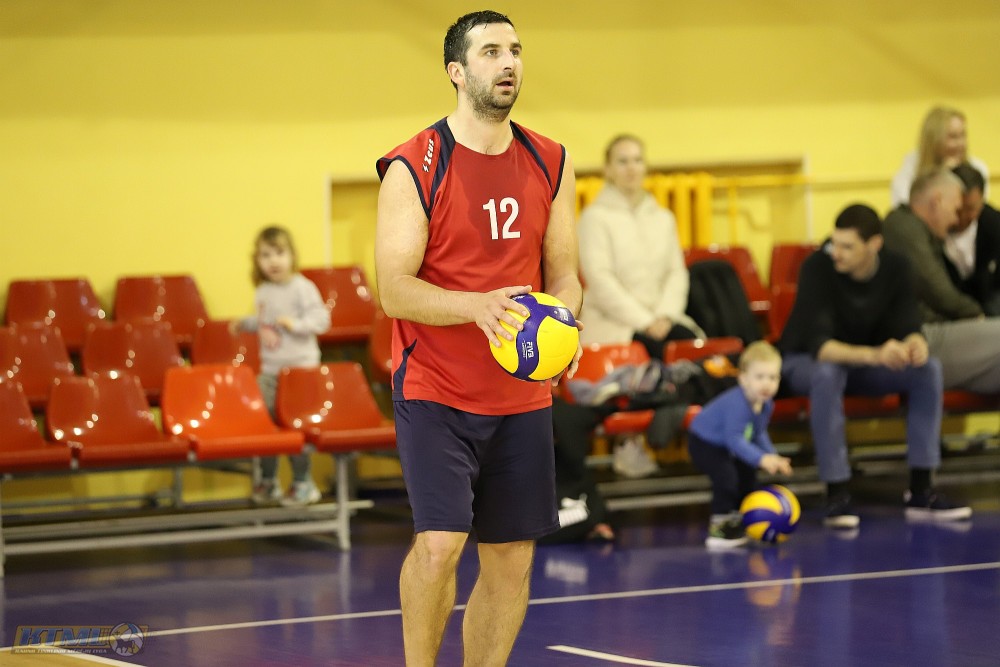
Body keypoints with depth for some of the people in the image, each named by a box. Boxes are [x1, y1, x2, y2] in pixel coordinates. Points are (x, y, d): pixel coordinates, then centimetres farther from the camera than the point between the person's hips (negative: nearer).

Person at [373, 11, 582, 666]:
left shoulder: (550, 164, 7)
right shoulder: (414, 168, -10)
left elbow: (563, 273, 12)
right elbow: (394, 291, -13)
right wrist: (477, 305, -30)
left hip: (523, 396, 5)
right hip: (435, 393, -5)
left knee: (512, 561, 6)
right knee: (440, 543, -19)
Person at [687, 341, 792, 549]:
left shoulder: (766, 404, -10)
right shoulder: (737, 404, -39)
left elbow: (759, 435, 3)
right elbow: (735, 439, -41)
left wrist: (774, 457, -11)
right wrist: (762, 459, -48)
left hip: (725, 446, 10)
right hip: (704, 443, -10)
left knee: (747, 478, 17)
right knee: (726, 477, -25)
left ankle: (737, 523, 33)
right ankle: (718, 529, -16)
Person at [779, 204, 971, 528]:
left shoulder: (895, 267, -13)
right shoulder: (818, 268, -27)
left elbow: (908, 327, -15)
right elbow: (818, 345, -35)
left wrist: (915, 344, -41)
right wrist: (874, 355, -52)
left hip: (866, 361, 4)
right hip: (805, 361, -4)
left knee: (929, 368, -22)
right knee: (827, 374, -40)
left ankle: (921, 491, -19)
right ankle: (837, 495, -34)